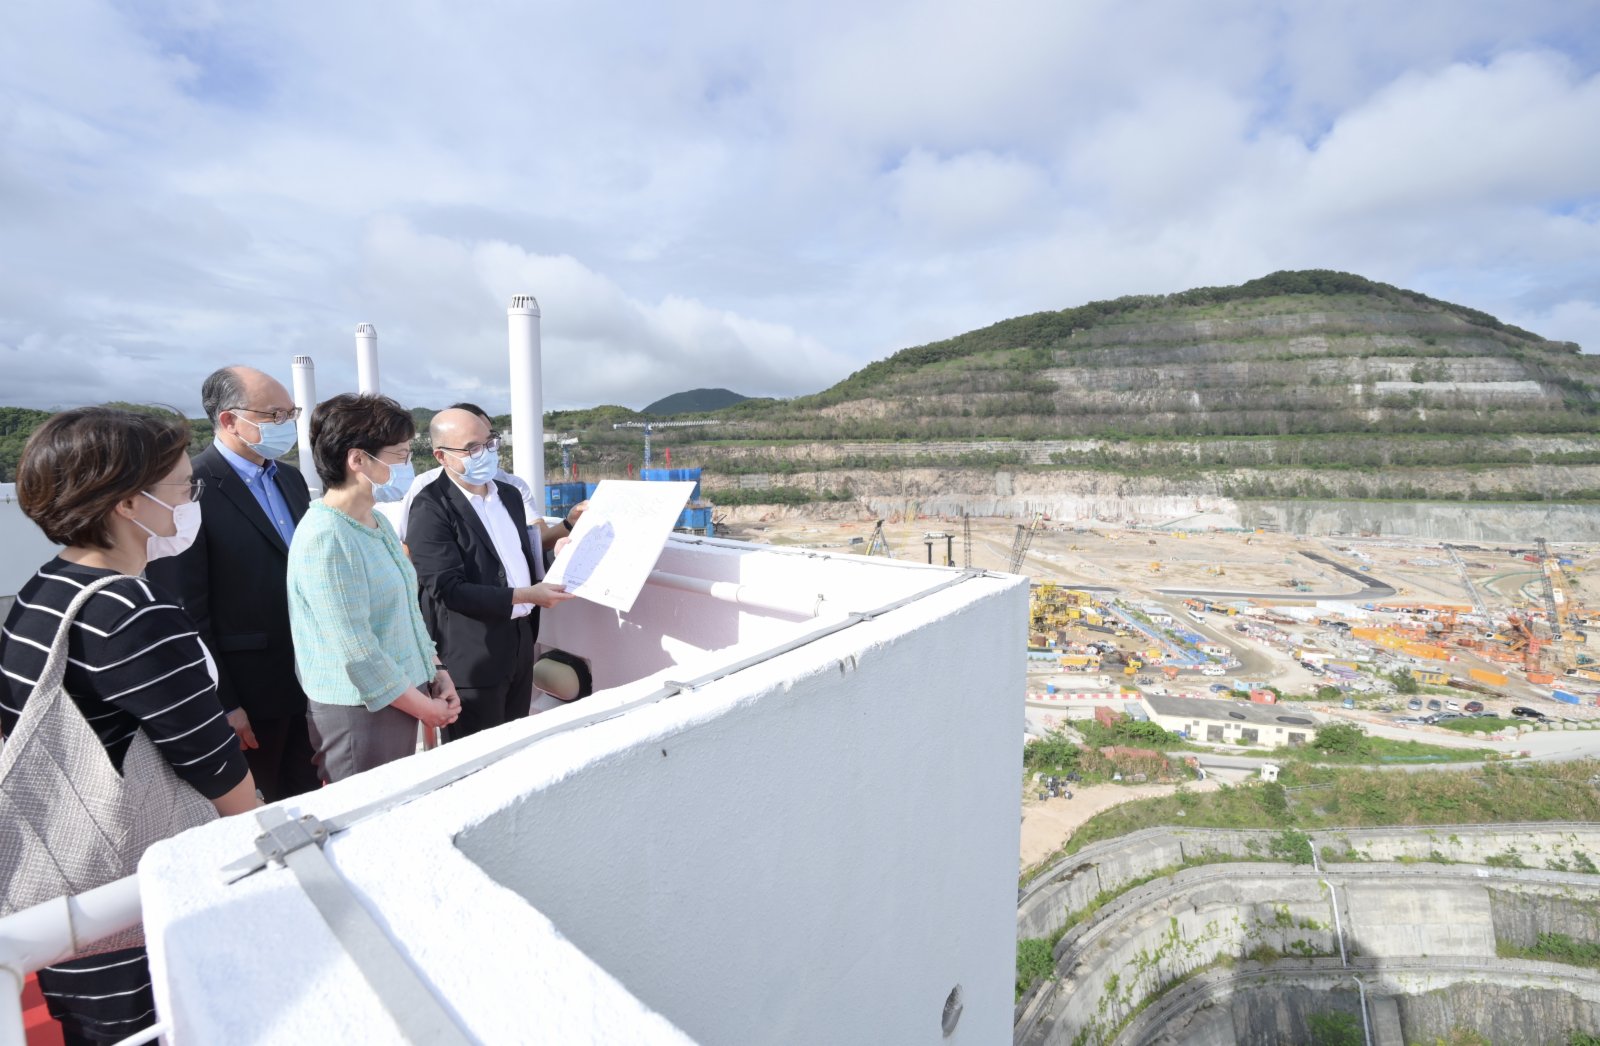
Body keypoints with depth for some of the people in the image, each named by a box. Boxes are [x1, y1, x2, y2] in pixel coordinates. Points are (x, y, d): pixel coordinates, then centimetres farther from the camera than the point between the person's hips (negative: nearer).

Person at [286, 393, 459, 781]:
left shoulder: (378, 523, 8)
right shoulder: (326, 538, -20)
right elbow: (356, 652, -21)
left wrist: (437, 673, 6)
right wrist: (426, 708, -13)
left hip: (402, 698, 8)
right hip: (360, 713, -8)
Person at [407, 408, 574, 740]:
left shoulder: (509, 494, 10)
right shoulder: (431, 507, -14)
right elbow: (448, 589, -20)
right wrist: (525, 596, -21)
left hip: (520, 639, 7)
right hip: (473, 654, -7)